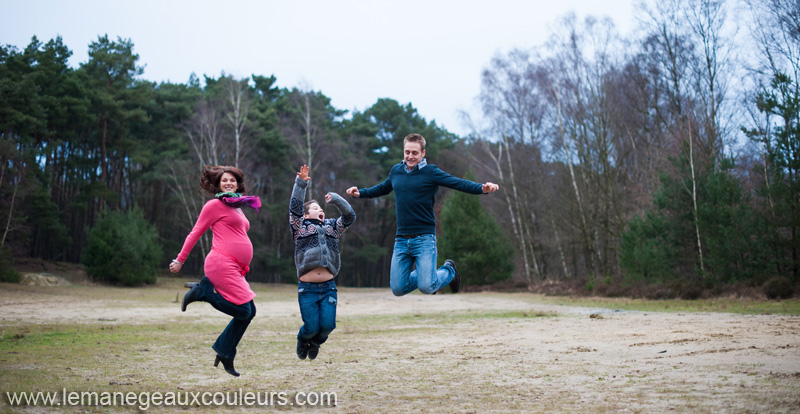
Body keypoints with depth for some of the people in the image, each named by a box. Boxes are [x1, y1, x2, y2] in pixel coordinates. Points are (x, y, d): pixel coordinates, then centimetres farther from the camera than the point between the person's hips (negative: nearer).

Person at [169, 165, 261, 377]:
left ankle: (225, 354, 15)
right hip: (222, 263, -9)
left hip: (235, 268, 9)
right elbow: (195, 233, 1)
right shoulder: (215, 205, -1)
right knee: (244, 311, -15)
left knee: (249, 312, 6)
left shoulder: (237, 207, 23)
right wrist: (180, 260, 2)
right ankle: (202, 291, -2)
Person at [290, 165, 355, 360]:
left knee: (328, 324, -7)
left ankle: (316, 341, 28)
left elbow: (349, 216, 7)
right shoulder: (301, 228, 7)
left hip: (328, 287, 3)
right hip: (307, 288, -3)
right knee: (311, 326, -5)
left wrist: (336, 199, -6)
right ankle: (302, 341, 31)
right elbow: (294, 208, -7)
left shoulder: (332, 227, 18)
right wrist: (300, 183, -18)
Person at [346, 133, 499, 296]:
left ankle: (449, 270, 20)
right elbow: (383, 188, 31)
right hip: (401, 239, 5)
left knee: (426, 287, -13)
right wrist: (360, 193, 23)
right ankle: (424, 276, 32)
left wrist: (482, 188, -31)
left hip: (424, 238, -5)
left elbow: (458, 183, -16)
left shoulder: (431, 172, -5)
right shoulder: (396, 171, 11)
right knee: (398, 289, 1)